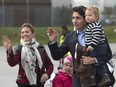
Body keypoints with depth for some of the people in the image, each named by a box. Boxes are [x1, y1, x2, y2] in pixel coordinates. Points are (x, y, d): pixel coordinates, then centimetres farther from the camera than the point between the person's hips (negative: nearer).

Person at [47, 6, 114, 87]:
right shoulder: (70, 37, 5)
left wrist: (95, 60, -22)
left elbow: (108, 54, -4)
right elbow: (57, 56, 4)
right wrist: (53, 41, -12)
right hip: (79, 78, 2)